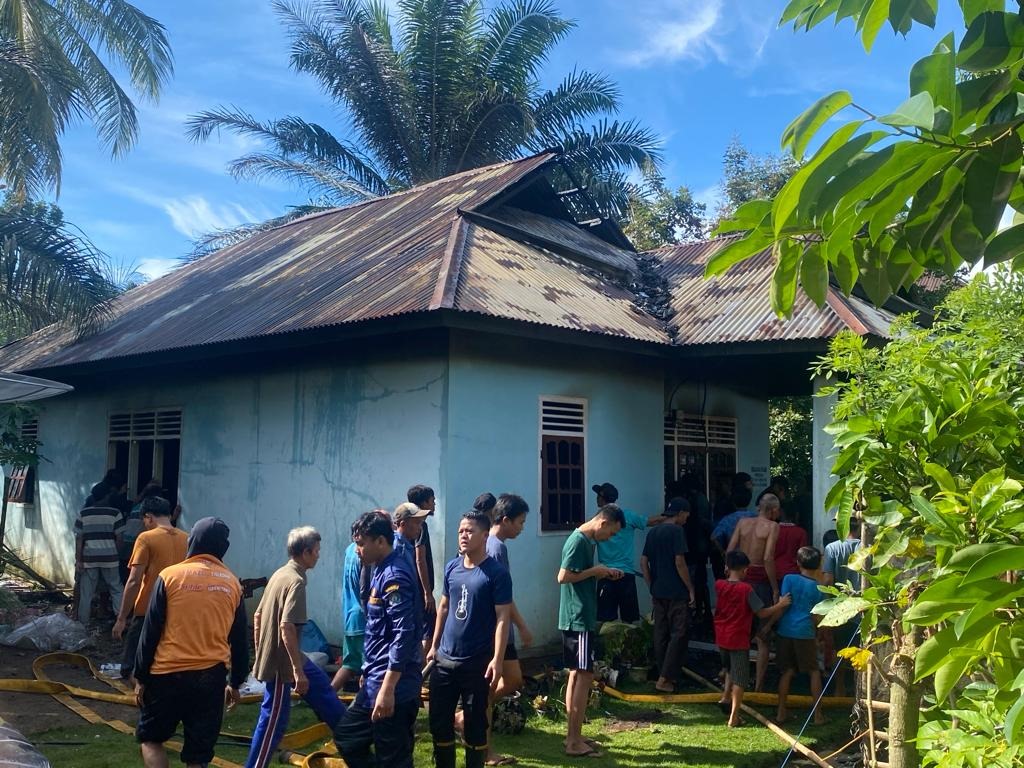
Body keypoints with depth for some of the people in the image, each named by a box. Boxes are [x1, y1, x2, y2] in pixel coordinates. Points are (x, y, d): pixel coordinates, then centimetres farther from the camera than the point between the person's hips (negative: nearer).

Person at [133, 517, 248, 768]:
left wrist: (141, 678, 5)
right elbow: (239, 641, 9)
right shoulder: (232, 584, 4)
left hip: (168, 674, -2)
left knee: (150, 737, 19)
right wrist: (235, 682, 19)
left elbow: (150, 633, -4)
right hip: (211, 677, 2)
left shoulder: (170, 576, -5)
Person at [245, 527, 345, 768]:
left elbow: (257, 616, 13)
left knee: (321, 689, 22)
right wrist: (298, 671, -25)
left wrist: (260, 654, 21)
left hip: (270, 656, 10)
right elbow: (286, 627, -29)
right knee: (273, 721, 3)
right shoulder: (296, 581, -22)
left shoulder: (280, 574, 6)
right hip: (281, 662, -10)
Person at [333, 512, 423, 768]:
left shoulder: (394, 576, -18)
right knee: (346, 736, 20)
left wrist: (388, 688, -26)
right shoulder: (381, 571, 12)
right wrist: (368, 673, 26)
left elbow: (403, 635, -25)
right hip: (376, 680, 10)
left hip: (392, 685, -10)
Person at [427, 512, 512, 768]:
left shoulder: (497, 572, -11)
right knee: (439, 721, 11)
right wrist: (434, 645, 14)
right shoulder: (452, 567, 6)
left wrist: (497, 659, -19)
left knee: (475, 724, 6)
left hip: (477, 663, -5)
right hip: (445, 660, 5)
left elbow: (502, 619, -13)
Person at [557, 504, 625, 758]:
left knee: (576, 675, 13)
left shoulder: (587, 540, 13)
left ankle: (573, 736, 19)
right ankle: (574, 741, -2)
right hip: (578, 619, -10)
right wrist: (595, 570, -15)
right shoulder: (578, 541, -17)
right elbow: (564, 577, -23)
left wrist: (603, 573, 7)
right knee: (584, 675, -6)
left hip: (579, 618, 10)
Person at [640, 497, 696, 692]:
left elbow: (643, 562, 11)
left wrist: (652, 587, 17)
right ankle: (664, 678, -4)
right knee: (678, 634, -1)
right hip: (676, 593, -7)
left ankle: (665, 675, 19)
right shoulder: (676, 531, -11)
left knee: (660, 634, 12)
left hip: (658, 592, 7)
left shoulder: (653, 532, 11)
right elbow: (679, 563, -17)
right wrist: (691, 589, -9)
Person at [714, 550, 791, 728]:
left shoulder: (718, 585, -3)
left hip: (721, 638, 5)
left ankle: (725, 697, 23)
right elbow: (762, 613, -15)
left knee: (730, 669, 30)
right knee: (739, 679, 3)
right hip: (738, 640, -5)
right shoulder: (746, 589, -17)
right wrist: (780, 605, -2)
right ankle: (734, 717, 4)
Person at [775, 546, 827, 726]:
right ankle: (818, 714, 11)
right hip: (805, 632, -1)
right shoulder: (818, 587, 2)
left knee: (787, 672, 10)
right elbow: (818, 617, 3)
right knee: (814, 671, 11)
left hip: (785, 630, 2)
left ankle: (781, 712, 13)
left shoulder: (789, 579, 0)